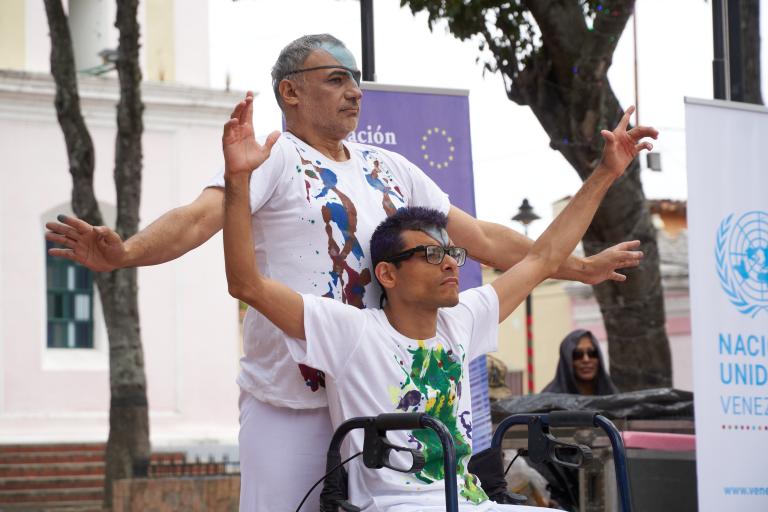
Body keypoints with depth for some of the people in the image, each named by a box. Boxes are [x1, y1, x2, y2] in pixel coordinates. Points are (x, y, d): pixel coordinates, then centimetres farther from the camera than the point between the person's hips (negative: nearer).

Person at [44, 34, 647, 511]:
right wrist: (122, 252, -39)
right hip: (291, 398, -6)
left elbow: (482, 238, 21)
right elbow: (201, 216, -20)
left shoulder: (390, 170, 16)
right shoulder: (276, 158, -4)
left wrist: (580, 267, 22)